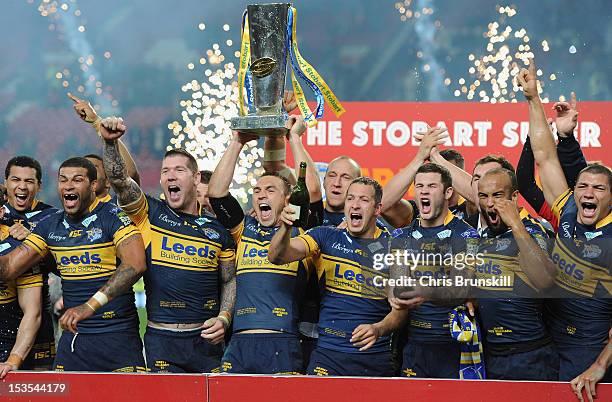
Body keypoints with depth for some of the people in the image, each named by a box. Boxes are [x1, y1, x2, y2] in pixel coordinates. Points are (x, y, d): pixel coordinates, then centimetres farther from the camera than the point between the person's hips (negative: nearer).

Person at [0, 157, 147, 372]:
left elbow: (135, 265, -25)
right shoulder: (50, 225, 10)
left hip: (117, 336, -5)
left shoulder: (114, 217, -9)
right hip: (73, 335, 5)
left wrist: (91, 306, -33)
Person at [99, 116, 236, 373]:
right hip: (162, 339, -2)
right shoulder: (150, 214, 3)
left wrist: (224, 318, -1)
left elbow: (230, 280, 14)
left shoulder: (217, 229, 8)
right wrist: (110, 142, -28)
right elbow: (118, 179, -12)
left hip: (206, 340, 2)